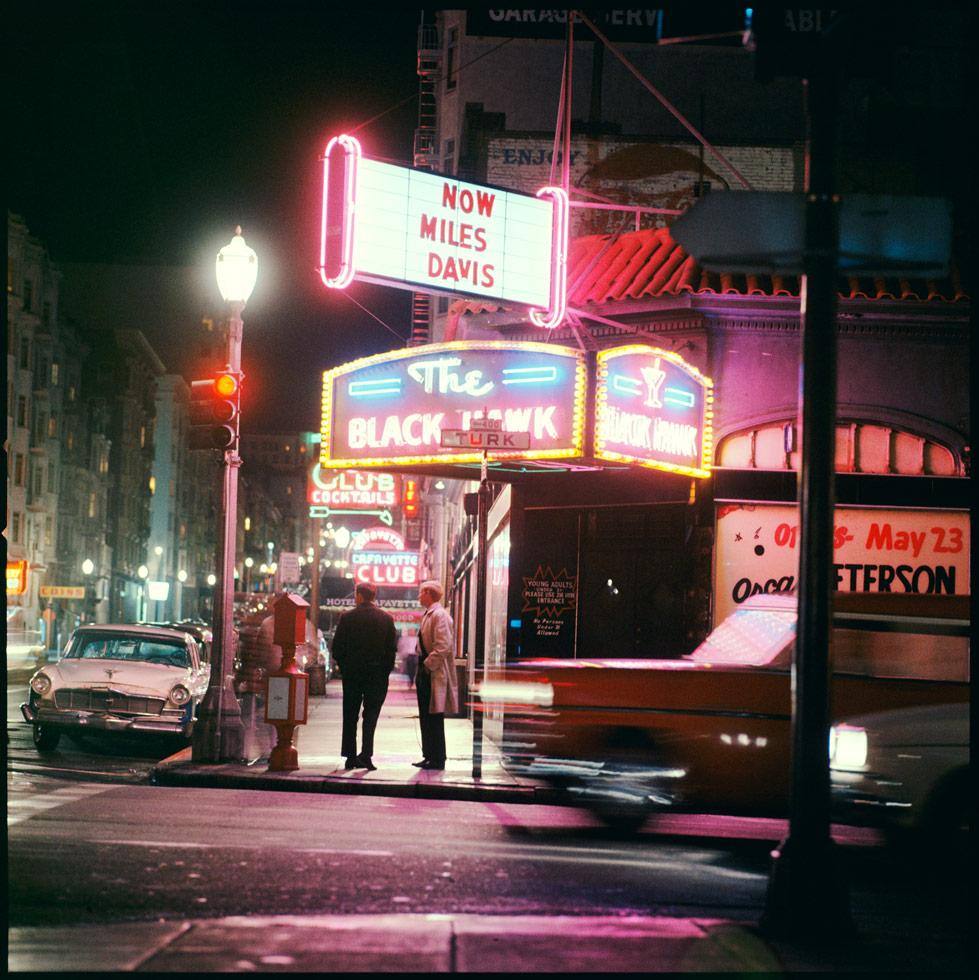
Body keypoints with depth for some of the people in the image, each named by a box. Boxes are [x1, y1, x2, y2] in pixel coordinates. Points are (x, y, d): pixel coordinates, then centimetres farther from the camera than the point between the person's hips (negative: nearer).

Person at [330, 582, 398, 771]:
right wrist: (386, 670, 6)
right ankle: (366, 755, -8)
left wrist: (344, 667, 9)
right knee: (371, 716, 3)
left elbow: (337, 647, -3)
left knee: (350, 717, 8)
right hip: (377, 675, 0)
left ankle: (350, 757, 8)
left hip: (352, 673, 0)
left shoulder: (347, 618, -5)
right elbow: (392, 648, -2)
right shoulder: (386, 619, -2)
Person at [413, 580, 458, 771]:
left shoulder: (439, 615, -14)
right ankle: (430, 756, 18)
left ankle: (437, 760, -2)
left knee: (434, 718, -6)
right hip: (425, 675, 10)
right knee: (426, 718, 12)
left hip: (434, 674, -10)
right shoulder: (429, 614, 17)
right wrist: (422, 666, 15)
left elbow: (443, 646, -22)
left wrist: (428, 665, -17)